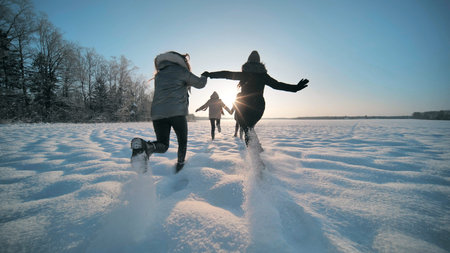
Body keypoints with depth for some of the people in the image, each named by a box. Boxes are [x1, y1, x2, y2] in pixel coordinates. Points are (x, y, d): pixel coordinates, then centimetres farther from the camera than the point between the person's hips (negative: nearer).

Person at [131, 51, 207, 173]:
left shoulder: (159, 74, 24)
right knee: (182, 141, 17)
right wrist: (205, 77, 36)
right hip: (177, 112, -4)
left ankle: (143, 145, -22)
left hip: (157, 113, 5)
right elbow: (200, 83, 14)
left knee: (163, 145, 7)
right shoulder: (181, 71, 7)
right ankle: (180, 165, 22)